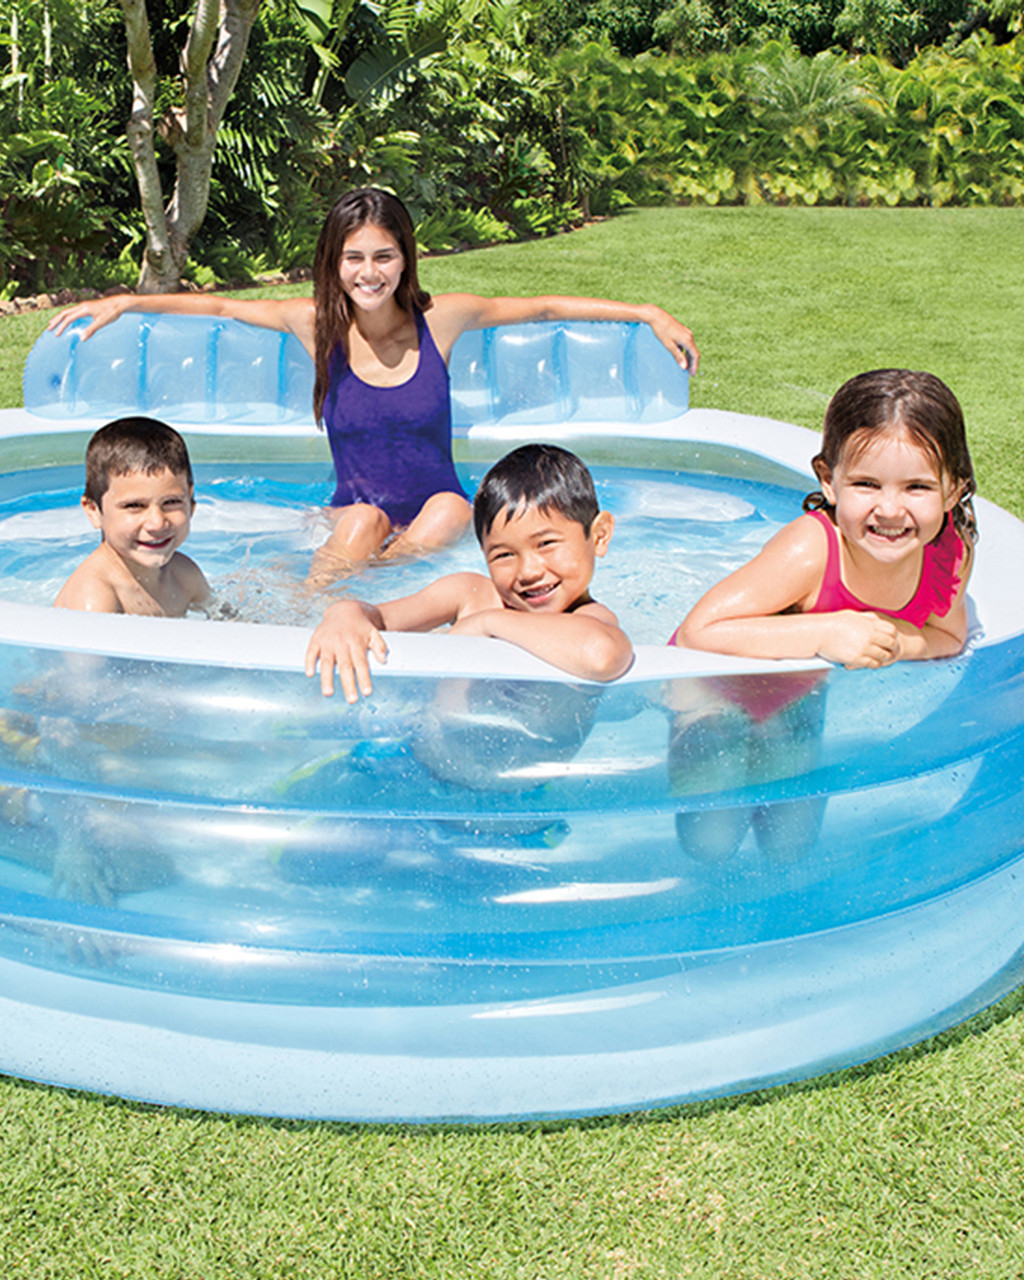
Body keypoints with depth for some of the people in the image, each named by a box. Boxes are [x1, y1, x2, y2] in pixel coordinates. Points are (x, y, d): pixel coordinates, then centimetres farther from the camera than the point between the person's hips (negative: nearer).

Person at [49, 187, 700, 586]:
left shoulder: (440, 319, -4)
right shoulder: (317, 324, -3)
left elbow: (545, 306, 3)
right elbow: (217, 305, 7)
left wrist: (653, 316, 2)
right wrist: (122, 302, 2)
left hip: (435, 514, 1)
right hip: (350, 518, -1)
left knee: (452, 511, -32)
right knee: (365, 522, -34)